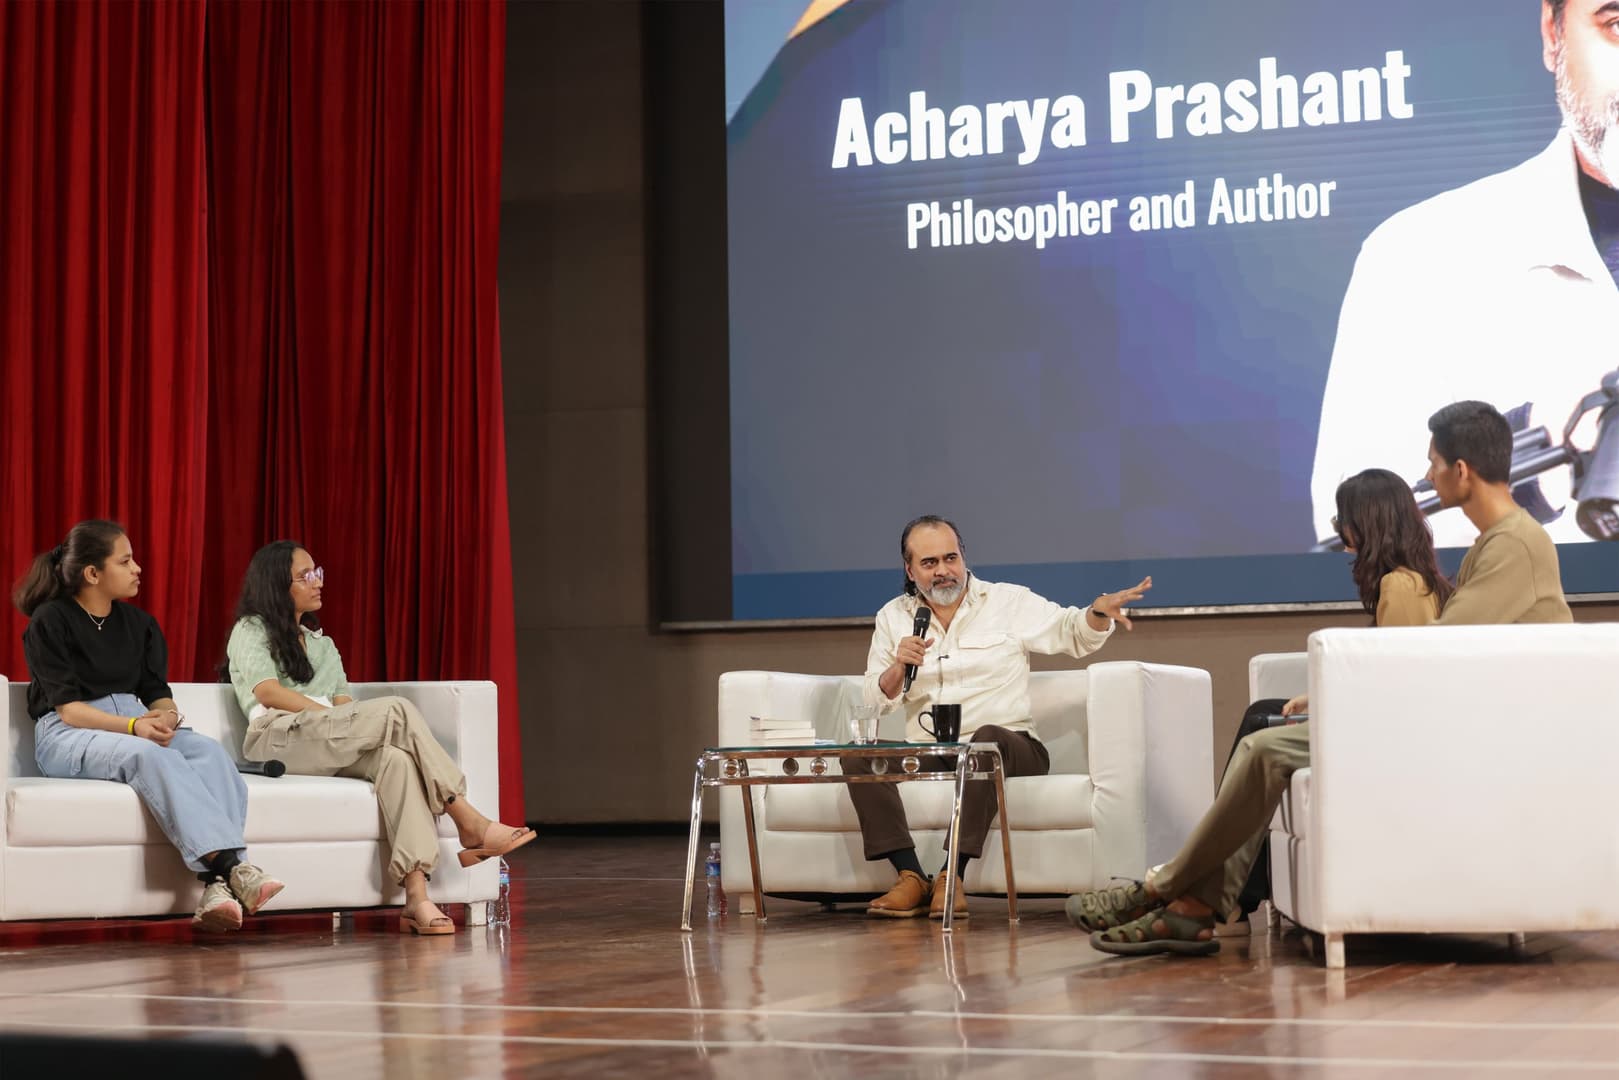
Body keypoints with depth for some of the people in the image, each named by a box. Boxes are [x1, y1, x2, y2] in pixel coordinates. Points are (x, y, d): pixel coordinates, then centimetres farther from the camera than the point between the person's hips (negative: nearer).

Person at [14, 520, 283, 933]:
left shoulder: (138, 623, 15)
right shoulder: (50, 621, -3)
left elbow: (158, 693, 12)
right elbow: (68, 709, -11)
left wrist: (166, 717, -14)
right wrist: (134, 726, -26)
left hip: (135, 727, 6)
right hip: (66, 737, -5)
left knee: (211, 751, -27)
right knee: (150, 756, -38)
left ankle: (216, 883, -46)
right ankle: (231, 864, -49)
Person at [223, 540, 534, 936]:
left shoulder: (321, 644, 33)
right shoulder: (251, 630, 14)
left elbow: (343, 703, 17)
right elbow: (268, 693, -4)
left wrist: (361, 724, -6)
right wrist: (329, 716, -11)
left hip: (330, 747, 5)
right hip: (278, 737, -5)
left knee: (397, 756, -32)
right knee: (397, 710, -27)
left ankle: (416, 896, -49)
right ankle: (470, 823, -26)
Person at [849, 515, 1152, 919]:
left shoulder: (1008, 602, 6)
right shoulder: (893, 617, 12)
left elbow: (1074, 633, 6)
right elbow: (876, 701, 11)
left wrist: (1100, 611, -16)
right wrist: (898, 667, -11)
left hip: (1007, 745, -3)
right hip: (926, 755, 3)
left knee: (987, 739, -39)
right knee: (859, 755, -24)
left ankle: (952, 876, -40)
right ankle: (911, 877, -32)